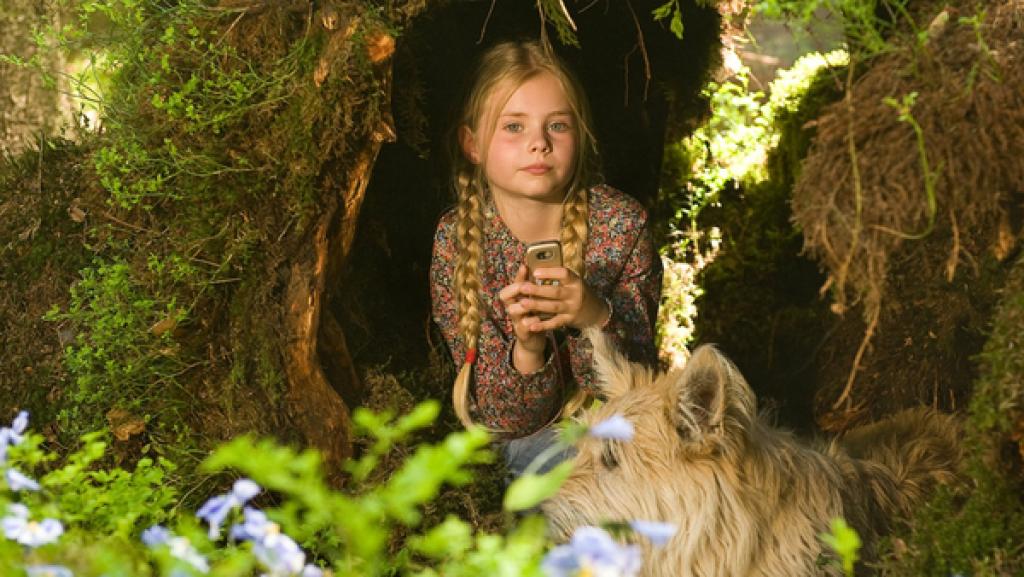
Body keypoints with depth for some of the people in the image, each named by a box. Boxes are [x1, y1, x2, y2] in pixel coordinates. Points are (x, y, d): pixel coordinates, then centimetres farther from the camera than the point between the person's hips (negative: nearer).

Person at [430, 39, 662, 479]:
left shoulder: (622, 223, -14)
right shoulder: (456, 240, -14)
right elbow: (506, 420, -12)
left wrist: (597, 317, -34)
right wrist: (526, 349, -35)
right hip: (531, 439, -1)